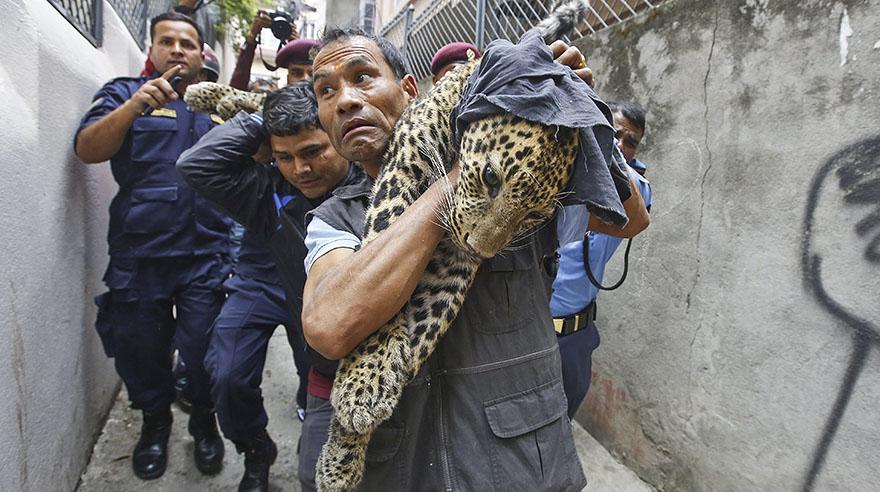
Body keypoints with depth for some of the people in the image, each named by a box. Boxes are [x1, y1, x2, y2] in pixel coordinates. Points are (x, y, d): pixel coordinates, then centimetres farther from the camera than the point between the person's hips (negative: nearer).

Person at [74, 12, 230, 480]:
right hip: (138, 255, 0)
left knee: (204, 351, 2)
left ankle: (204, 421, 29)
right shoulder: (124, 92, 8)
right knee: (140, 350, 13)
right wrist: (136, 105, -20)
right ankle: (155, 421, 39)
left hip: (205, 255, 1)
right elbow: (87, 150, -8)